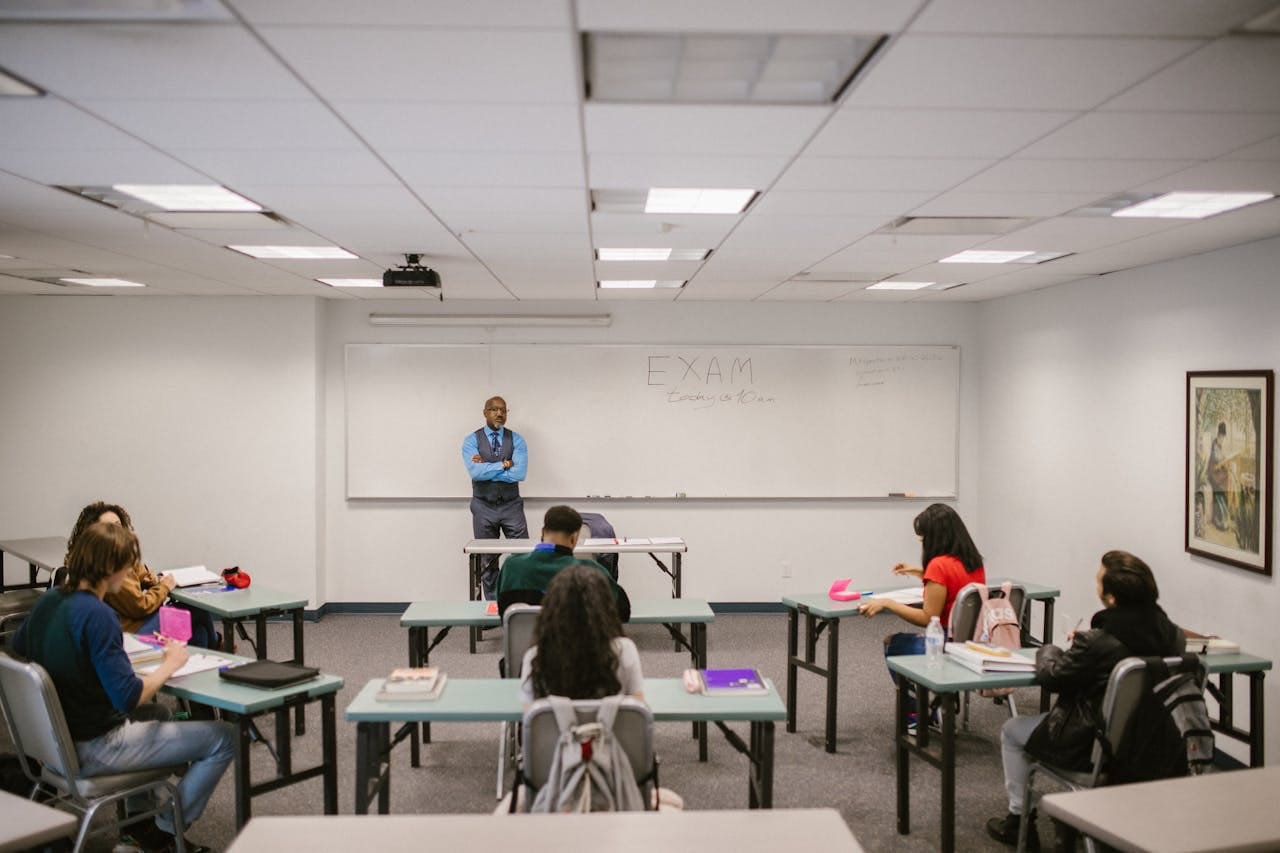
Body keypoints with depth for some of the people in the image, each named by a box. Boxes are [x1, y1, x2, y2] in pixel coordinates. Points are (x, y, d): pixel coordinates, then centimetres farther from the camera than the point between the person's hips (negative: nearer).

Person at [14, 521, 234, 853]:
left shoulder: (48, 601, 0)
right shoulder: (96, 615, -27)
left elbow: (18, 646, 23)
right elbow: (128, 696, -30)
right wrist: (169, 664, -14)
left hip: (60, 740, 10)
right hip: (94, 750, -10)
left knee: (158, 712, 35)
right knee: (225, 738, -5)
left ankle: (139, 822, 32)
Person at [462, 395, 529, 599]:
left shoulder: (516, 440, 0)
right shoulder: (471, 441, -2)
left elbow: (519, 473, -15)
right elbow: (475, 472, -18)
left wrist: (487, 468, -13)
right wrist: (503, 465, -13)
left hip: (511, 506, 0)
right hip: (483, 507, 0)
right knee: (487, 561, 9)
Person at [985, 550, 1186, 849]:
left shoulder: (1096, 642, -29)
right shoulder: (1170, 633, -10)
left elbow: (1050, 676, -14)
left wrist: (1048, 651, 6)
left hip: (1092, 748, -7)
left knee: (1012, 730, 19)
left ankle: (1019, 820, 28)